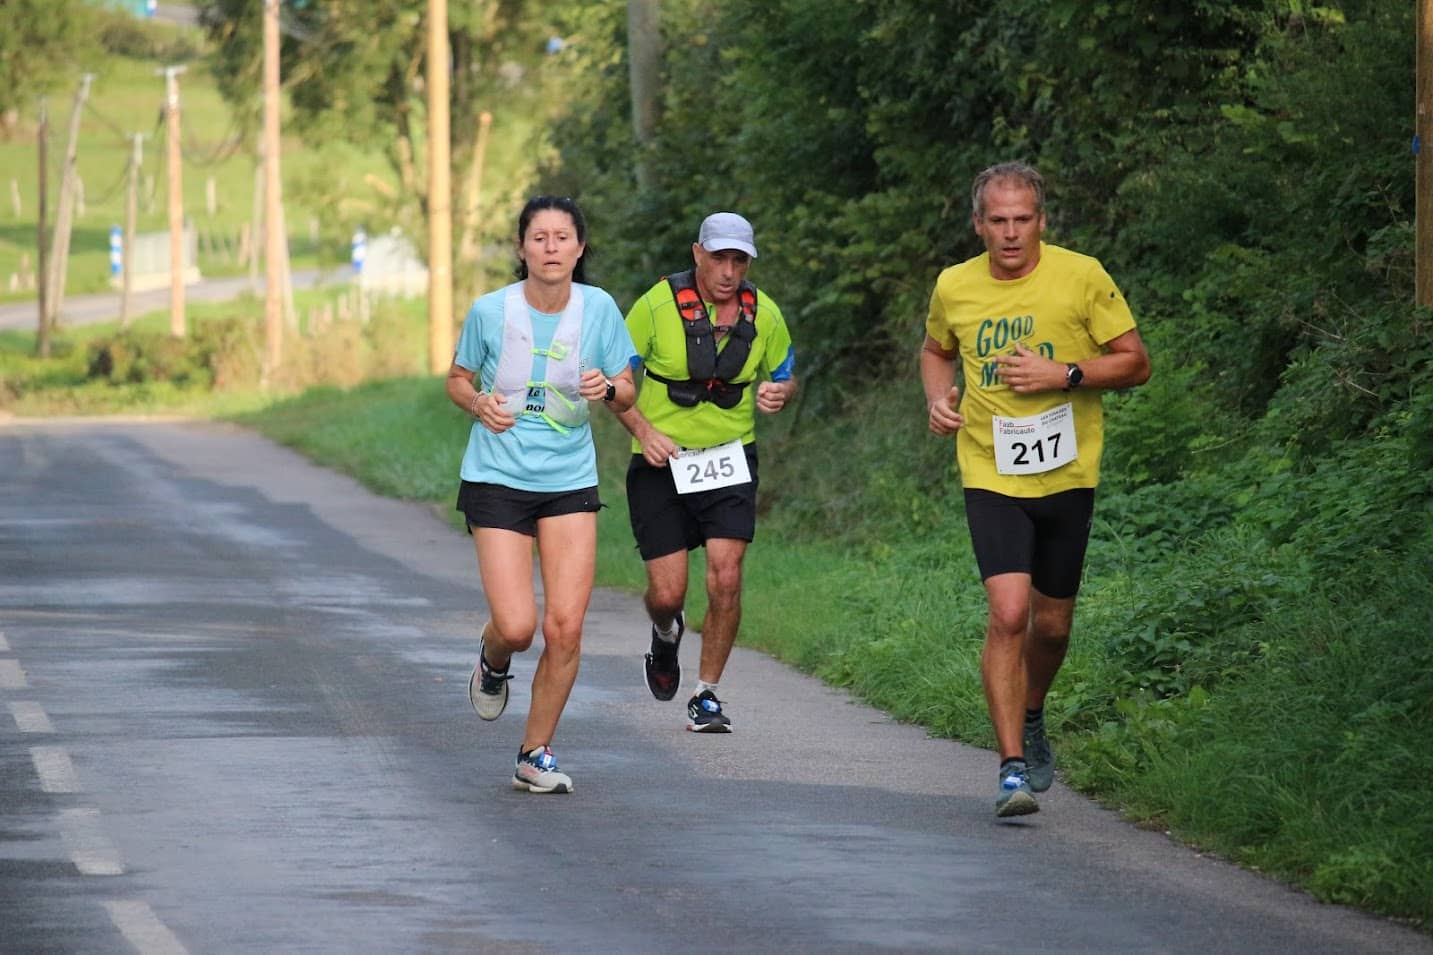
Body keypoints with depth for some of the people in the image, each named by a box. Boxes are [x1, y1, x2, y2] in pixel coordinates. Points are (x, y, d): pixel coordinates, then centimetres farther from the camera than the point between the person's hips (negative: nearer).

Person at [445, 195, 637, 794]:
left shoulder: (598, 308, -5)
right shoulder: (490, 311, -9)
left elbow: (626, 395, 3)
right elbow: (457, 380, 7)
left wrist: (608, 388, -20)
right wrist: (478, 403, -15)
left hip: (571, 484, 2)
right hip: (497, 480, -2)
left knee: (565, 627, -7)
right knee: (516, 627, -12)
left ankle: (536, 755, 11)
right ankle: (492, 664, 26)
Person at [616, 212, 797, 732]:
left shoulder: (764, 314, -2)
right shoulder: (657, 305, -12)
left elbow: (785, 376, 14)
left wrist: (778, 393, -10)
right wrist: (643, 430, -18)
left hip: (729, 460, 2)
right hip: (663, 462, -2)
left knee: (726, 578, -12)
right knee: (667, 592, -4)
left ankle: (707, 695, 3)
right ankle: (666, 634, 35)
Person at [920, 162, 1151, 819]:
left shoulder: (1081, 278, -6)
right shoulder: (955, 288, 1)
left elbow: (1135, 364, -3)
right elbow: (936, 350, 22)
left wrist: (1063, 375, -17)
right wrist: (938, 397, 1)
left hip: (1067, 475, 1)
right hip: (991, 475, 0)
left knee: (1052, 624, 12)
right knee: (1009, 613, -17)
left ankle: (1031, 721, 43)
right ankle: (1013, 767, -15)